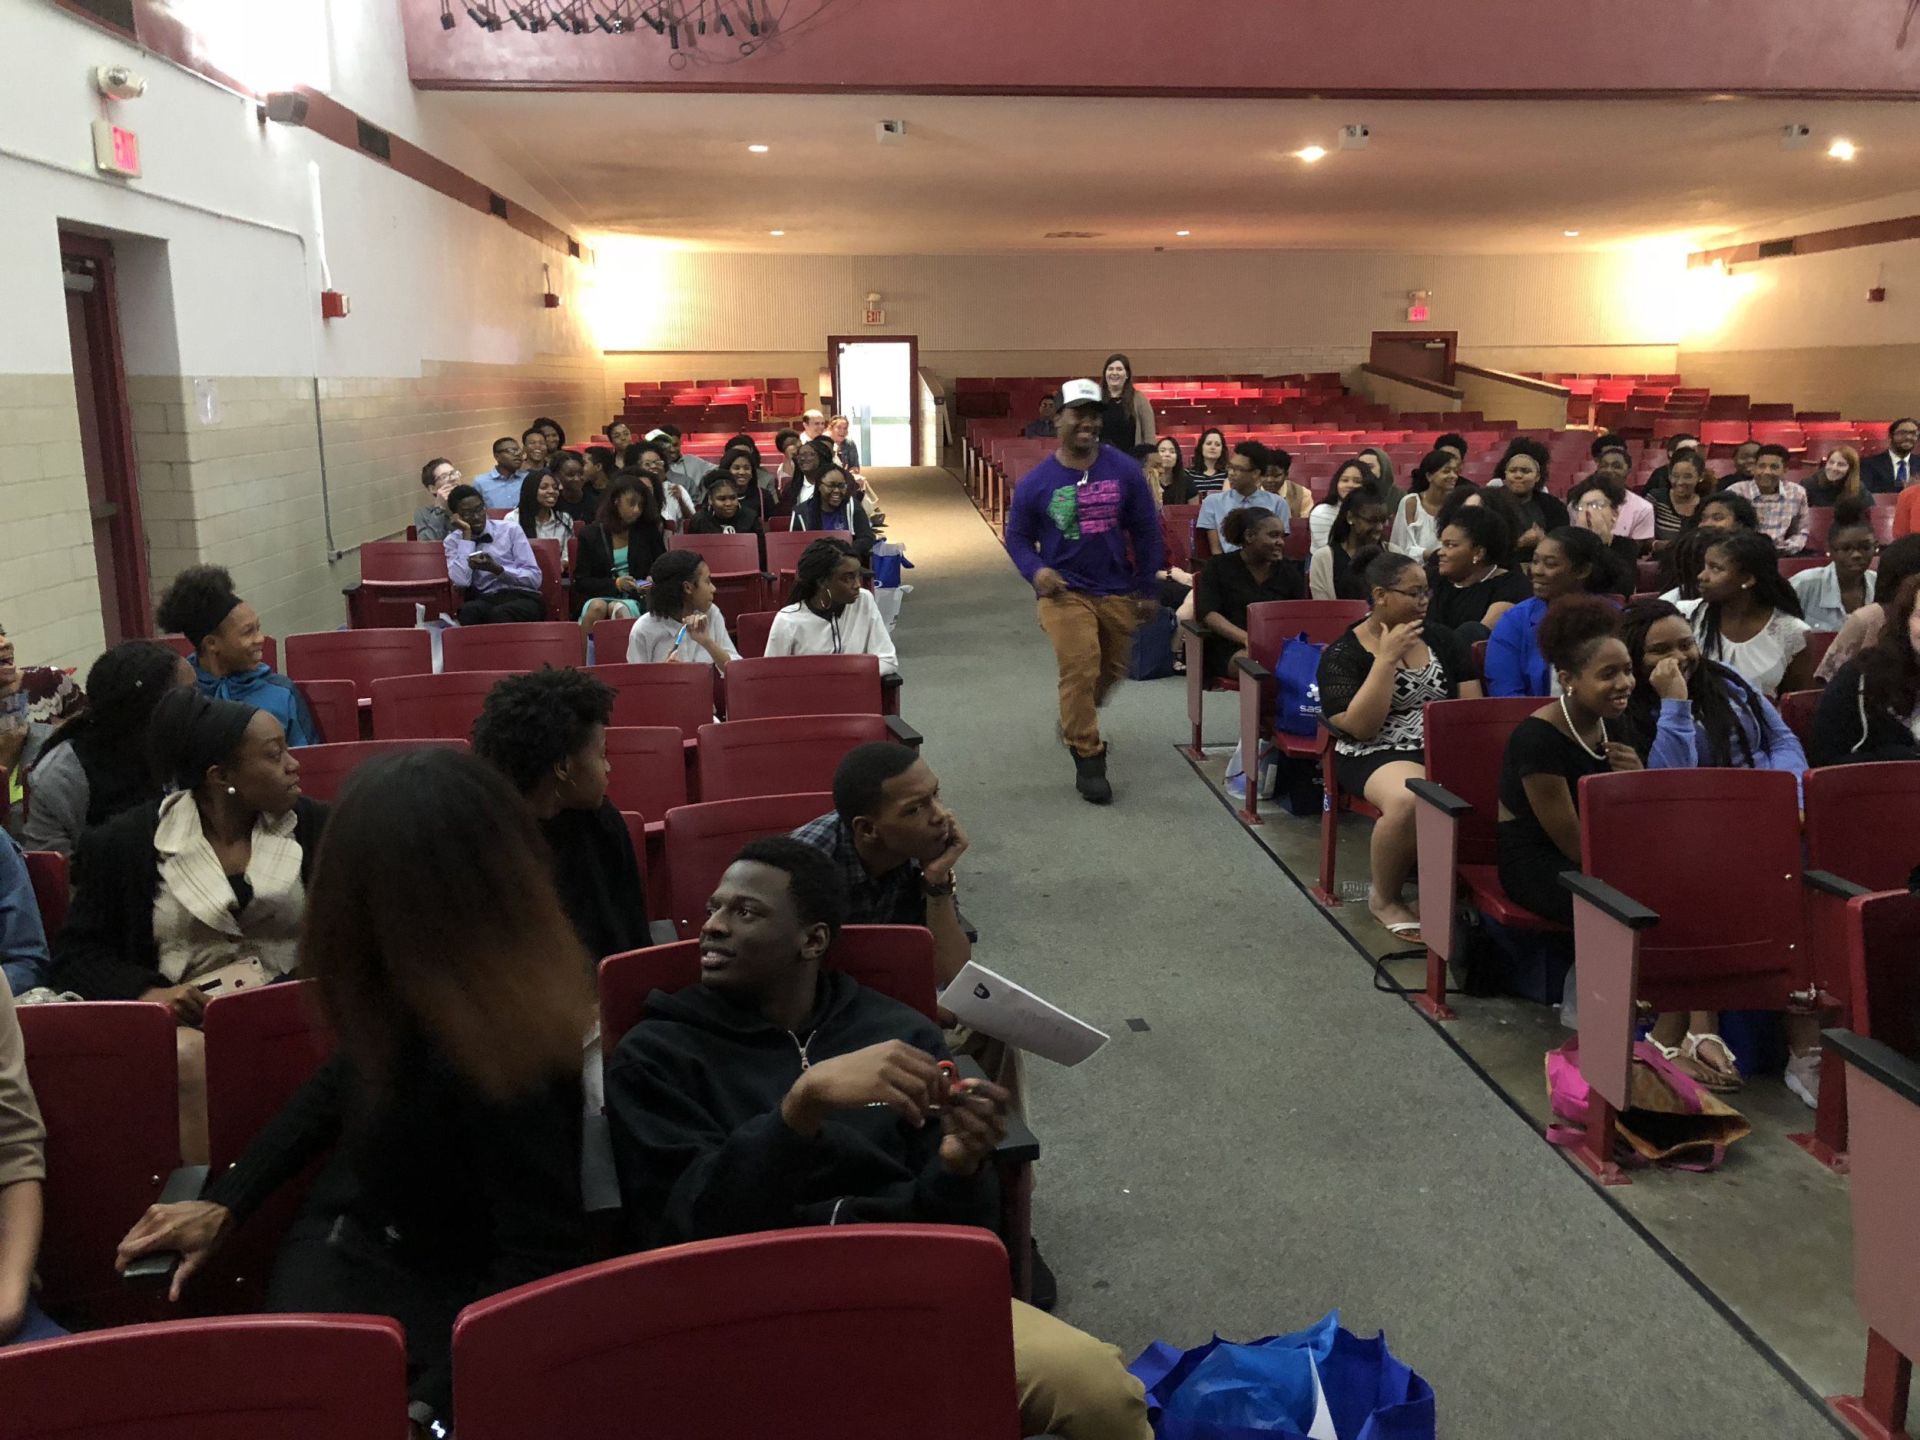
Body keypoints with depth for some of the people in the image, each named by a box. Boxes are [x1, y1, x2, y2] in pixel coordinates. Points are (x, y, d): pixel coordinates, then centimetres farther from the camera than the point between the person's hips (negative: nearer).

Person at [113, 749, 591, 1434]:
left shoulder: (497, 1044, -32)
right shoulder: (425, 991, -5)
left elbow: (540, 1263, -27)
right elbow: (347, 1081, 14)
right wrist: (223, 1203, 8)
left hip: (416, 1303, -7)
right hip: (339, 1243, 7)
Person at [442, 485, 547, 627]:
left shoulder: (511, 530, 5)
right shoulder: (453, 541, 10)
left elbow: (534, 579, -2)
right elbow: (461, 582, -9)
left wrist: (497, 569, -17)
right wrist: (466, 534, -4)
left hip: (521, 598, -1)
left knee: (499, 614, -35)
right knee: (469, 610, -33)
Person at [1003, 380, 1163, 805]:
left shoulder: (1124, 471, -5)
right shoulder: (1036, 481, -6)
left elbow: (1146, 530, 3)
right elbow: (1017, 536, 6)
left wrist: (1148, 589, 4)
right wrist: (1035, 571, -14)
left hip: (1117, 591, 3)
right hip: (1065, 590, -3)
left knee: (1112, 671, 19)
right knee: (1079, 671, -16)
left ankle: (1076, 721, 49)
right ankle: (1088, 760, -3)